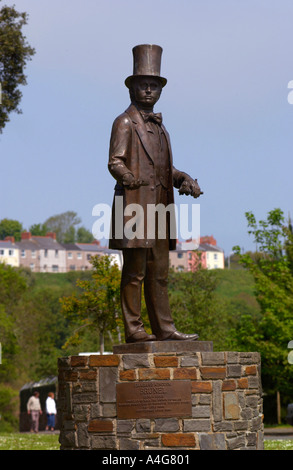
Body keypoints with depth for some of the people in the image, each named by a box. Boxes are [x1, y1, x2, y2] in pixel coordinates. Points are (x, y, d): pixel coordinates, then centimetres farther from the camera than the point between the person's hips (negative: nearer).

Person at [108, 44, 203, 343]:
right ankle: (133, 329, -5)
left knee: (159, 272, 9)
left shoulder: (159, 126, 22)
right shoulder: (125, 122, -2)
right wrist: (130, 178, -31)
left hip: (159, 206, 8)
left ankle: (163, 329, 11)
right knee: (134, 271, -7)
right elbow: (115, 162, -12)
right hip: (135, 204, -8)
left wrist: (184, 179, 7)